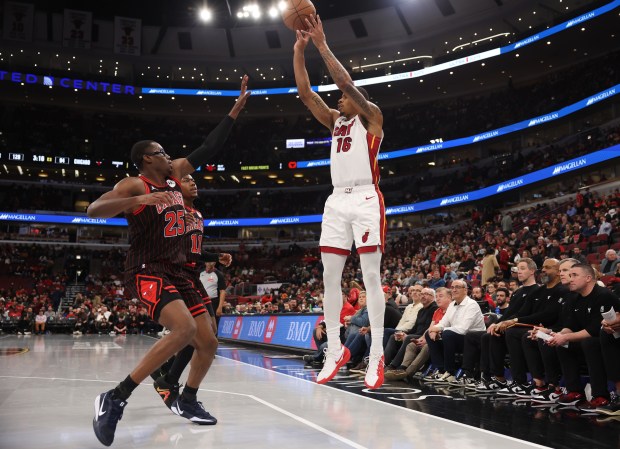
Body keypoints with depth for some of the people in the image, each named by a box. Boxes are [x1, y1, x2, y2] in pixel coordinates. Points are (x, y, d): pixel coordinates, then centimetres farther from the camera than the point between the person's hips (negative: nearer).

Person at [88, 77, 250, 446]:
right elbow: (93, 210, -23)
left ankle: (186, 401, 29)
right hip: (147, 273, -8)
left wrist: (237, 107, 14)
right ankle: (114, 399, -22)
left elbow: (208, 149, 15)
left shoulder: (176, 174, 12)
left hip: (177, 272, 8)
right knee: (184, 329, -31)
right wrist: (139, 200, -36)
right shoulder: (134, 185, -9)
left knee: (208, 342, 5)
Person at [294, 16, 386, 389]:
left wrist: (322, 44, -10)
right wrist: (300, 49, 5)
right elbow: (305, 92, 12)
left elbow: (347, 81, -11)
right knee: (330, 277, 3)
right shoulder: (335, 121, 21)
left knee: (371, 277, -7)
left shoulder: (371, 117, 5)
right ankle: (335, 350, 11)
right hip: (337, 201, 7)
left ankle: (377, 356, -4)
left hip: (366, 199, -6)